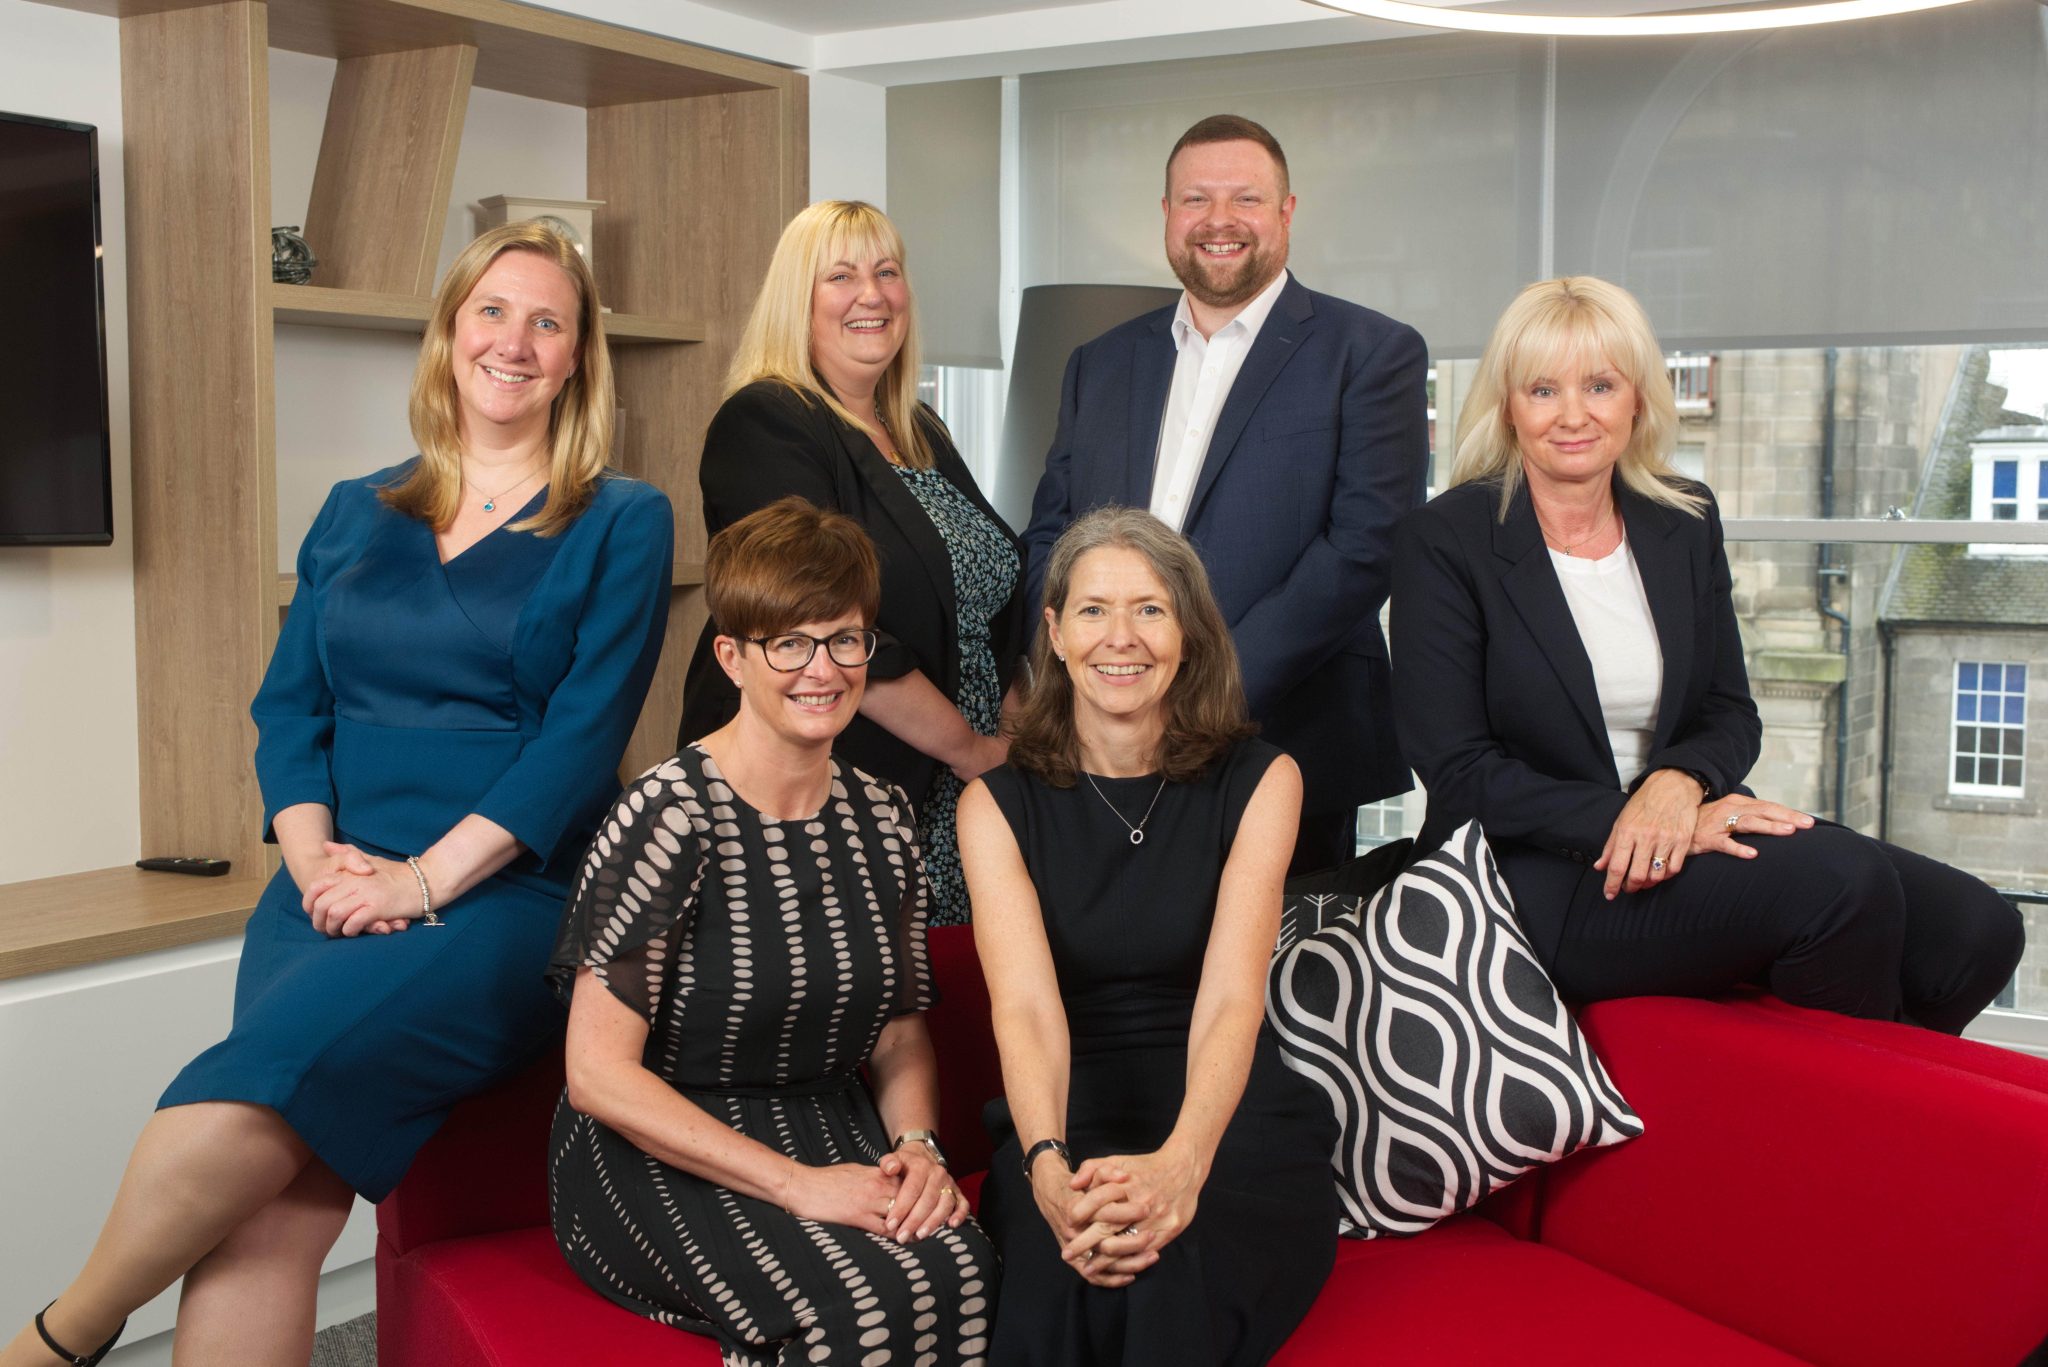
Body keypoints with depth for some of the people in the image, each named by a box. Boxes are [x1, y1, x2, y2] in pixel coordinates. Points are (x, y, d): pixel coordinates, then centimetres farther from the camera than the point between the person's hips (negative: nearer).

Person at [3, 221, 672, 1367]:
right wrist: (315, 856, -5)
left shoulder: (623, 523, 5)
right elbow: (288, 708, 14)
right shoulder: (355, 516, 19)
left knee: (260, 1079, -28)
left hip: (508, 895, -3)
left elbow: (586, 733, -5)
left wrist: (425, 880, -13)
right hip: (332, 892, 4)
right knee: (271, 1207, -23)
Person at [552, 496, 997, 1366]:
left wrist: (917, 1148, -6)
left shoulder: (881, 820, 7)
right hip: (660, 1157, -5)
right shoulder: (672, 815, -12)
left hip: (832, 1133, 6)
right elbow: (599, 1073, -15)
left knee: (967, 1275, -26)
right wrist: (796, 1183, -20)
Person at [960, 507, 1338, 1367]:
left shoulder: (1259, 782, 2)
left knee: (1170, 1286, -33)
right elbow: (1025, 1007, -12)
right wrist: (1049, 1167, -33)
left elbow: (1231, 996, -13)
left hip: (1232, 1125, 0)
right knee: (1058, 1291, -32)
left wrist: (1180, 1164, -32)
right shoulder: (997, 805, 3)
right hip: (1069, 1128, 1)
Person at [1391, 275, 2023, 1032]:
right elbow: (1459, 769, -10)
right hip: (1538, 879, -5)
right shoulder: (1446, 540, -6)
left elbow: (1731, 714, 11)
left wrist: (1679, 782, -14)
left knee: (1976, 928, -15)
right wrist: (1625, 819, -21)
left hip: (1681, 833, 6)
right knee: (1843, 881, -27)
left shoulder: (1684, 522, 9)